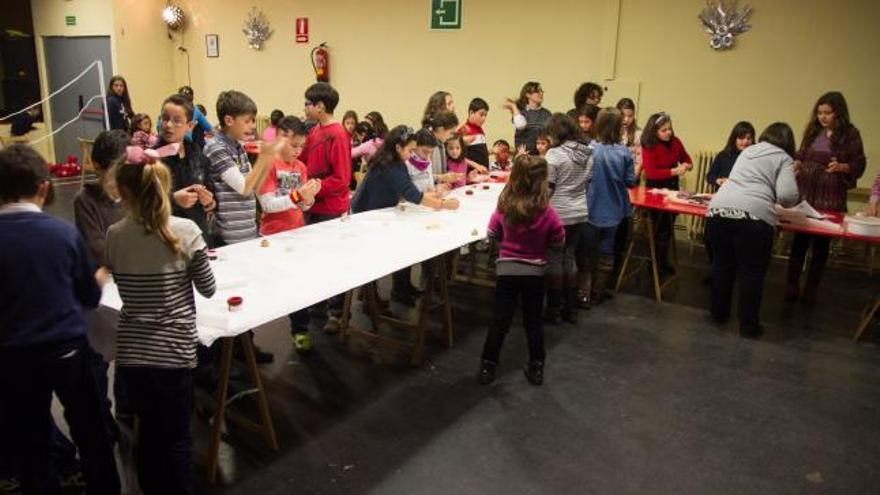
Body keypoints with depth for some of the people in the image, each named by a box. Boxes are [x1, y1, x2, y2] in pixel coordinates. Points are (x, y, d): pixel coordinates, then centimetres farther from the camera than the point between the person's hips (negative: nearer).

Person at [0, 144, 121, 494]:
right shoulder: (65, 233, -10)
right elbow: (91, 298, 1)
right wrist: (102, 273, 20)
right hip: (68, 349, 0)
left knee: (30, 444, 17)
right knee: (91, 433, 17)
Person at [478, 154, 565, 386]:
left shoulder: (504, 207, -12)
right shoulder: (547, 213, -16)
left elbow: (492, 235, 2)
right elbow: (559, 242, -4)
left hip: (506, 269, 1)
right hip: (534, 272, 0)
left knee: (500, 321, 10)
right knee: (533, 322, 14)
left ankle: (487, 367, 17)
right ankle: (536, 369, 23)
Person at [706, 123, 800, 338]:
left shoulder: (747, 151, 27)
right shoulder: (784, 159, 12)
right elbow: (787, 195, -2)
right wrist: (789, 203, 20)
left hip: (718, 209, 5)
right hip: (753, 215, -4)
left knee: (722, 265, 20)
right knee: (751, 272, 9)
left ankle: (719, 313, 34)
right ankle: (748, 326, 19)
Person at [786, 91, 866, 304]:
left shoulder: (850, 134, -4)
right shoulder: (813, 129, 5)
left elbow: (859, 165, -3)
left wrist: (841, 167, -21)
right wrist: (797, 163, -5)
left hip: (830, 198, -2)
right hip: (805, 193, 2)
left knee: (822, 243, 7)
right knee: (800, 239, 3)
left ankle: (811, 289, 18)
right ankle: (792, 285, 11)